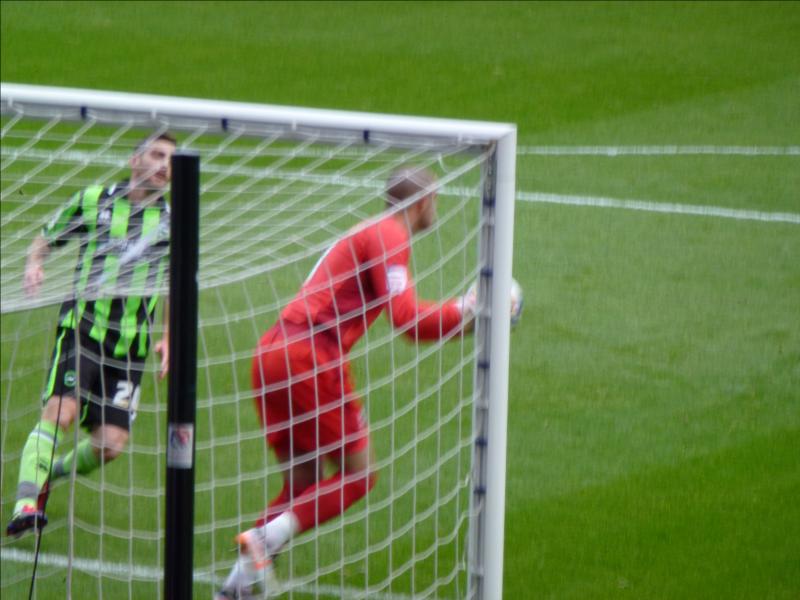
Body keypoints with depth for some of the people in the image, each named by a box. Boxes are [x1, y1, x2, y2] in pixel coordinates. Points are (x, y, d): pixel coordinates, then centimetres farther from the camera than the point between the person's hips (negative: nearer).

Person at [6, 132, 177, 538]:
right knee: (60, 411, -24)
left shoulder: (172, 222, 10)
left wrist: (169, 338, 3)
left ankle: (53, 473, 23)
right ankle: (26, 503, -24)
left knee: (111, 443, -6)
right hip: (82, 327, -3)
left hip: (131, 344, 3)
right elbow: (45, 238, 15)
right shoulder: (93, 200, 4)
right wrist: (34, 264, -7)